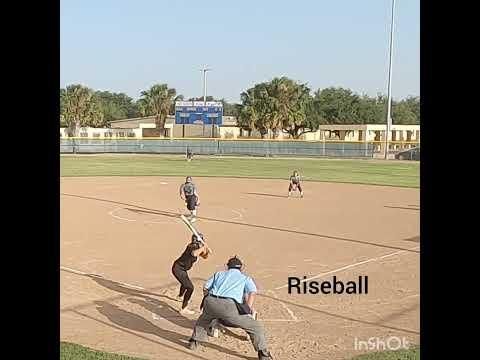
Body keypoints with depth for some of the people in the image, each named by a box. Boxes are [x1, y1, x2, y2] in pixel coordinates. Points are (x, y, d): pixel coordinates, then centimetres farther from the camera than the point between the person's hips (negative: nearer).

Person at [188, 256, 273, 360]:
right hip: (229, 306, -4)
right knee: (256, 327, 9)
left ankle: (193, 342, 46)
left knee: (204, 319, 40)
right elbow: (252, 292, 6)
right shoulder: (246, 278, 25)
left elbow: (205, 288, 24)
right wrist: (248, 312, 8)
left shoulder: (219, 274, 32)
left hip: (210, 302, 4)